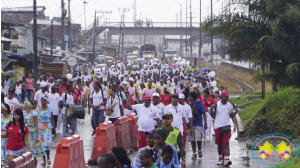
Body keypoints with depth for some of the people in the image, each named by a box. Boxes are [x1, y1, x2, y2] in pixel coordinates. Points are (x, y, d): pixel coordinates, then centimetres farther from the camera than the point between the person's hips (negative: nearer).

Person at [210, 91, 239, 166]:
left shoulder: (230, 105, 5)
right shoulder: (216, 105, -1)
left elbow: (231, 116, 12)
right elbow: (213, 116, 3)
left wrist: (236, 111, -3)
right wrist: (211, 109, -14)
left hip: (226, 126, 0)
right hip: (218, 127, 0)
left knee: (226, 143, -9)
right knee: (219, 144, 10)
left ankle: (227, 158, -15)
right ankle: (220, 158, 25)